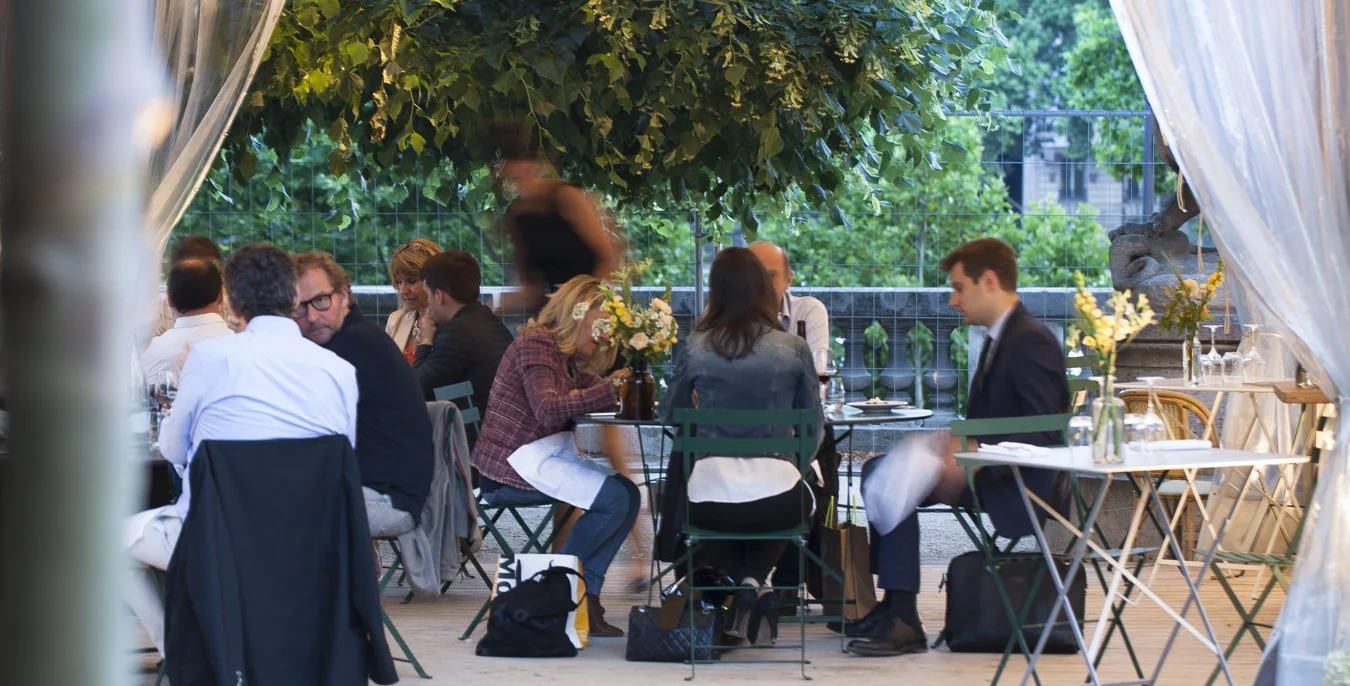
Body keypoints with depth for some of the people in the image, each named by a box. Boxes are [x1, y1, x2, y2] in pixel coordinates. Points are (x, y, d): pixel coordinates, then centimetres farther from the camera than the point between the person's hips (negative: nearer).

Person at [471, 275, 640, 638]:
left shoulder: (570, 359, 18)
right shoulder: (536, 343, -13)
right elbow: (548, 410, -26)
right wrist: (609, 390, -27)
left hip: (549, 454, 10)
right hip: (516, 461, -10)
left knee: (628, 494, -4)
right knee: (614, 499, -19)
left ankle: (586, 594, -5)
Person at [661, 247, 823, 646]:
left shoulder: (696, 347, 0)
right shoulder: (793, 349, 0)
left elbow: (671, 417, 15)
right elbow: (814, 427, 8)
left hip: (709, 501, 0)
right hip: (775, 498, 0)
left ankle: (744, 585, 12)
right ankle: (756, 580, 12)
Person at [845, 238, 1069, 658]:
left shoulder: (1031, 342, -16)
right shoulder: (1000, 338, 16)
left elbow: (1042, 435, -23)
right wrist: (958, 445, -4)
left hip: (1022, 483, -11)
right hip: (990, 470, 11)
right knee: (879, 471, 4)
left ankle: (904, 622, -20)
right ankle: (891, 604, 0)